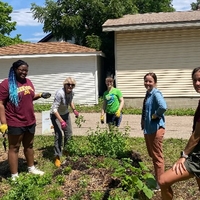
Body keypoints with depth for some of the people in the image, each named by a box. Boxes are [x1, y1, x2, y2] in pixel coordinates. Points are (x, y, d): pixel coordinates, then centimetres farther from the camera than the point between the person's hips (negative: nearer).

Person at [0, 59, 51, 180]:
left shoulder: (28, 82, 8)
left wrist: (41, 95, 5)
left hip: (30, 121, 7)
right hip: (15, 123, -7)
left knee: (29, 145, 20)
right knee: (14, 148, 6)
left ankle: (31, 168, 37)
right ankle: (14, 175, 17)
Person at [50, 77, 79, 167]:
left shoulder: (71, 92, -11)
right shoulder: (60, 93, -33)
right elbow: (54, 109, -34)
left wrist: (74, 110, 1)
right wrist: (61, 121, -39)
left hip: (65, 113, 7)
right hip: (55, 115, -7)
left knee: (69, 133, 13)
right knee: (59, 135, -17)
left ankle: (66, 150, 37)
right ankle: (57, 157, -5)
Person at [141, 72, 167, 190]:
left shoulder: (156, 93, -17)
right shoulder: (148, 93, 12)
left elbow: (163, 107, -36)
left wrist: (155, 115, -20)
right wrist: (143, 120, 10)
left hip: (156, 128, -10)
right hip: (148, 128, 10)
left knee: (157, 156, 2)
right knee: (152, 155, 20)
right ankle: (156, 179, 37)